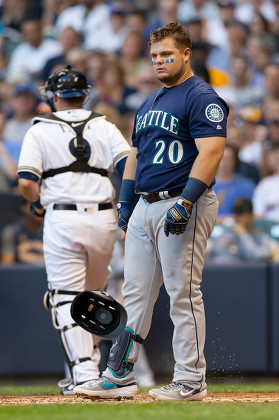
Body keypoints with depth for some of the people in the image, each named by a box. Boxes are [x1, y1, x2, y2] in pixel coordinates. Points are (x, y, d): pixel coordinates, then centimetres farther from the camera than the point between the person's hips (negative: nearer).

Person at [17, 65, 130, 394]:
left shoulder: (40, 131, 4)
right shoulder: (105, 128, 11)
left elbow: (25, 183, -7)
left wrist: (38, 202, 13)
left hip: (61, 219, -3)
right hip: (103, 218, 3)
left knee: (67, 297, -1)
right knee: (94, 293, 20)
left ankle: (84, 372, -11)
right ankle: (89, 362, 24)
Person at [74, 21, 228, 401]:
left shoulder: (201, 98, -9)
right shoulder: (149, 104, 19)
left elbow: (211, 153, -19)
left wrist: (185, 204, -26)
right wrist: (125, 207, 17)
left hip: (183, 206, -9)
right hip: (144, 208, 9)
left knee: (183, 294, -7)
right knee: (135, 294, 8)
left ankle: (190, 382, -2)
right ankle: (119, 377, 11)